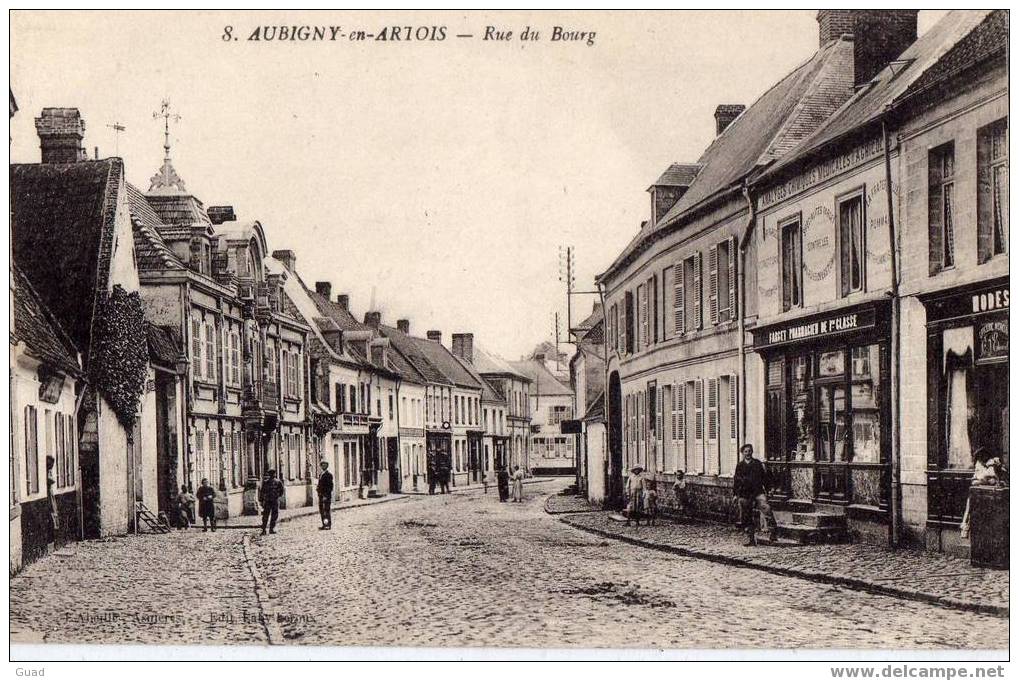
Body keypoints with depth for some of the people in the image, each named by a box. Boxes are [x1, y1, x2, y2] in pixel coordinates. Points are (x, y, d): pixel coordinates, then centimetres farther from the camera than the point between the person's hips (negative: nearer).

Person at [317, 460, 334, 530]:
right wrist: (318, 488, 5)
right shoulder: (321, 475, 18)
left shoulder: (329, 475, -7)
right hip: (321, 495, 8)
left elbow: (330, 486, -12)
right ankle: (324, 525, 16)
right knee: (321, 511, 10)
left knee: (327, 510, -7)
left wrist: (326, 495, -18)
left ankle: (328, 525, -4)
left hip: (326, 495, -8)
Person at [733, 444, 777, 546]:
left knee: (766, 508, -26)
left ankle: (772, 532, -25)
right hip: (744, 495, 2)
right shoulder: (740, 466, 11)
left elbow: (764, 477, 10)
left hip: (758, 492, -2)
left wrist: (766, 490, 5)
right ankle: (751, 539, 12)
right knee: (747, 518, 3)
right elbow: (736, 480, 14)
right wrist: (735, 494, 9)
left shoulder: (758, 463, 8)